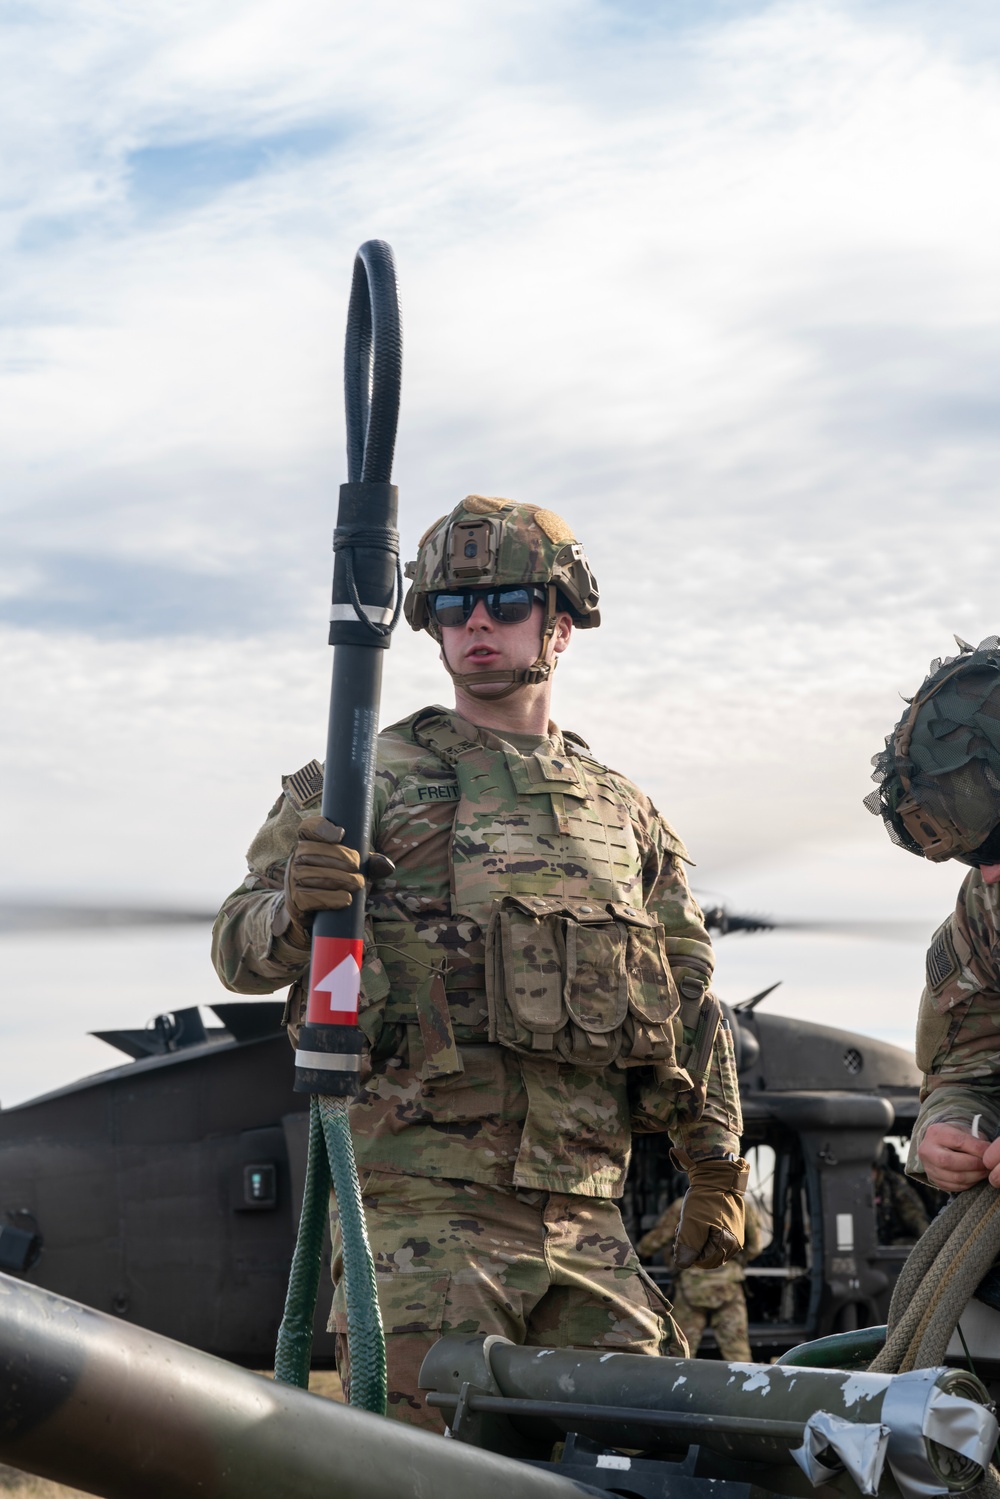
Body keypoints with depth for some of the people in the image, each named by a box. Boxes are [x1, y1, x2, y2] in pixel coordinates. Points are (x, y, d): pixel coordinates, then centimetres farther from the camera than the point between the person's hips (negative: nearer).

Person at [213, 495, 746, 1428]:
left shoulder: (625, 814, 18)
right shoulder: (369, 781, 5)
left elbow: (693, 995, 22)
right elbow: (239, 952, -2)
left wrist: (716, 1174, 20)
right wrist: (293, 910, -25)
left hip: (587, 1218, 4)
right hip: (422, 1205, -4)